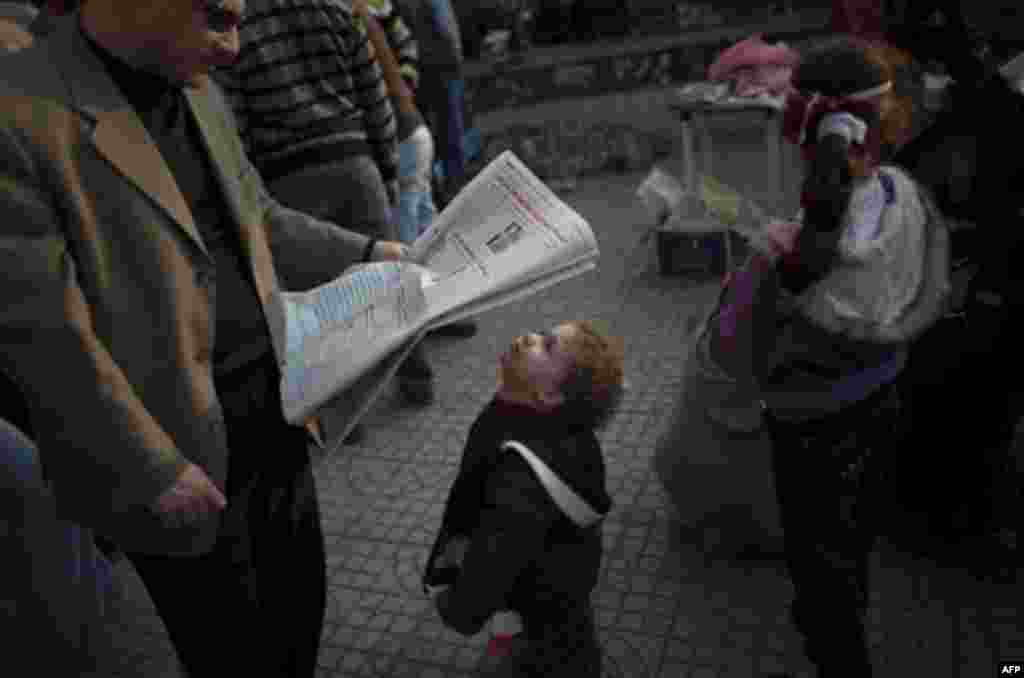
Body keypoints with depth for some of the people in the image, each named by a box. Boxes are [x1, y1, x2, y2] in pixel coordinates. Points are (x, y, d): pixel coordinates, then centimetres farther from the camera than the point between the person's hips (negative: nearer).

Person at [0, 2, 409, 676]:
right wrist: (156, 470, -16)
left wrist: (366, 253, 9)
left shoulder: (200, 93, 8)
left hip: (274, 410, 7)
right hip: (182, 445, -6)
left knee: (302, 604, 21)